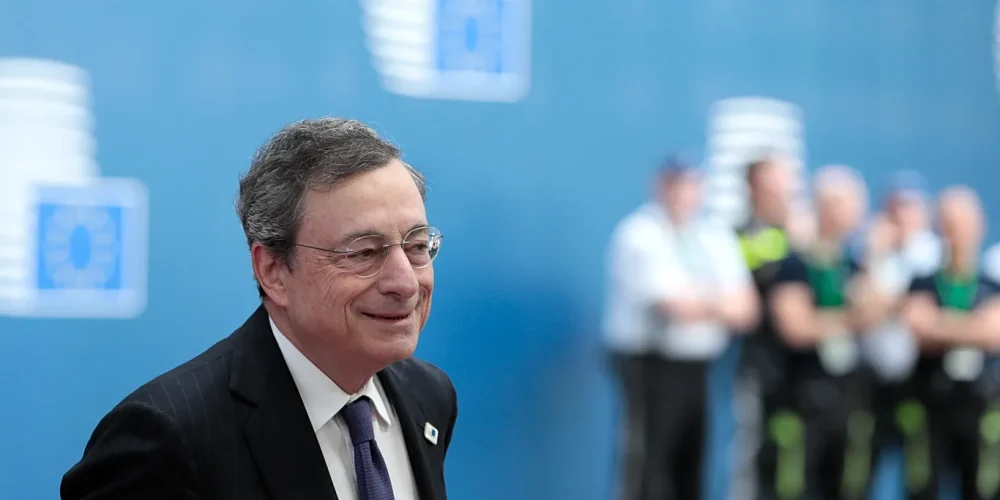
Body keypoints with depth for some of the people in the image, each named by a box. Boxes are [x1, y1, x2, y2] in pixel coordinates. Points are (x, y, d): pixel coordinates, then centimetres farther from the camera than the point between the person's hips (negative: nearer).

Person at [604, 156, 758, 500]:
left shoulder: (715, 236, 11)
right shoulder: (639, 235, -8)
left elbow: (745, 310, 3)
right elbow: (676, 307, -17)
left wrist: (698, 304, -14)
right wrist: (720, 306, -1)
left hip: (697, 365, 6)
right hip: (653, 364, -6)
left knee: (690, 466, 7)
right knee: (649, 463, -9)